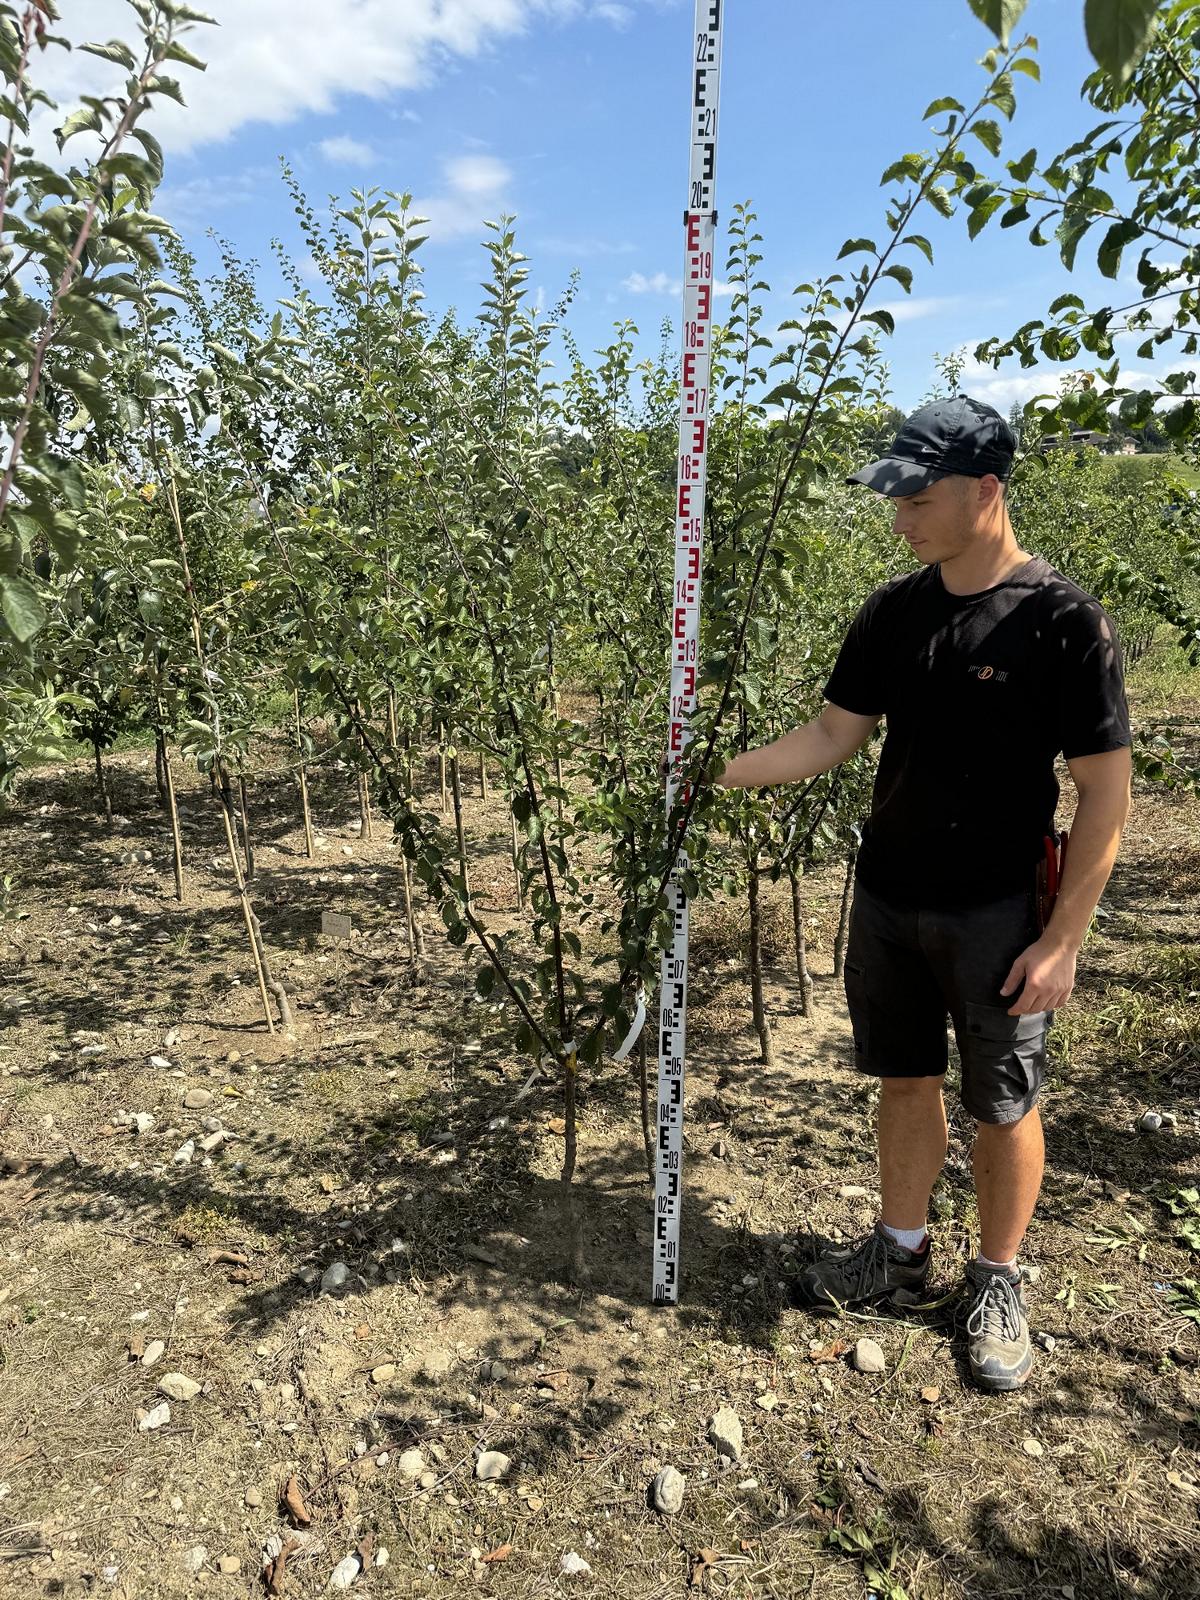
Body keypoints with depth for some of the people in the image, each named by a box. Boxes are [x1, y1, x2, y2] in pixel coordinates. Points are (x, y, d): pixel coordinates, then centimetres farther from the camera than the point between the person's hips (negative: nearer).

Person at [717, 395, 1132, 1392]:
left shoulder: (1063, 620, -14)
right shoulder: (894, 611, 1)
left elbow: (1105, 792, -12)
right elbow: (836, 733, 6)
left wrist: (1064, 938, -14)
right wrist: (723, 771, -5)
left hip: (998, 916, -4)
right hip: (888, 900, 5)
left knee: (1004, 1106, 11)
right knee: (906, 1080, 17)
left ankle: (1000, 1281, 34)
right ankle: (902, 1250, 38)